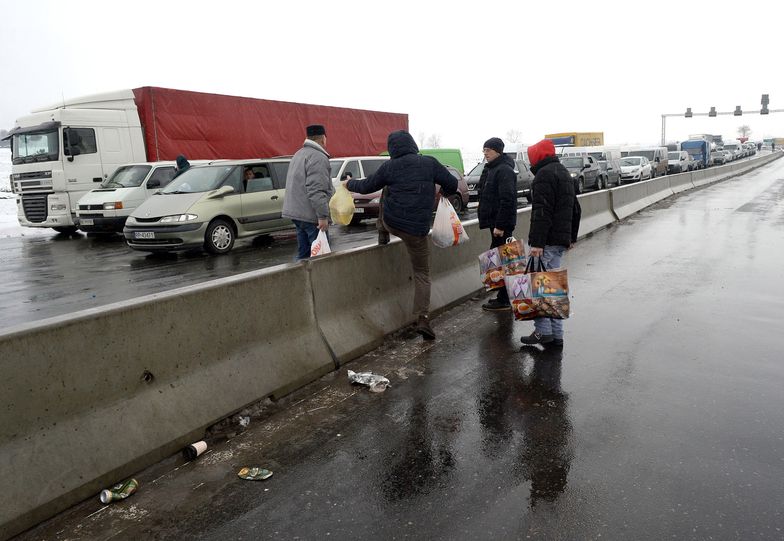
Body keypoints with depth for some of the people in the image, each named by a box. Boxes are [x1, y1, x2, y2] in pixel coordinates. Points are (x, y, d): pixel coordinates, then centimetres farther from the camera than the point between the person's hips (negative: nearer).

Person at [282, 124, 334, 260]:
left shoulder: (299, 154, 19)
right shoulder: (318, 157, -13)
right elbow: (316, 190, -23)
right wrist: (323, 216, -23)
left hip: (296, 212, 10)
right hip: (311, 215, -10)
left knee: (303, 254, 13)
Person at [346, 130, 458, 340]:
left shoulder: (389, 167, -1)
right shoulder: (429, 163, -3)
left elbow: (367, 186, 11)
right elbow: (453, 184, 3)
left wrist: (350, 184, 31)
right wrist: (443, 192, 26)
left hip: (390, 223, 2)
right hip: (417, 230, -1)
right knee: (422, 274, 8)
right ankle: (423, 319, -4)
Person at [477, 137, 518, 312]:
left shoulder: (504, 170, -16)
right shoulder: (491, 168, 16)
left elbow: (507, 200, -23)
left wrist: (500, 225, -25)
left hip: (501, 223, -10)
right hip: (495, 221, 10)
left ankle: (503, 300, 0)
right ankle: (504, 297, 24)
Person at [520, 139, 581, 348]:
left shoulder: (544, 174, -11)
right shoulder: (564, 172, 21)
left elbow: (542, 211, -21)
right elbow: (575, 208, 27)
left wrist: (536, 242, -24)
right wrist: (572, 236, 30)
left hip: (548, 241, -10)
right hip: (562, 240, 10)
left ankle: (543, 331, -5)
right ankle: (557, 334, 15)